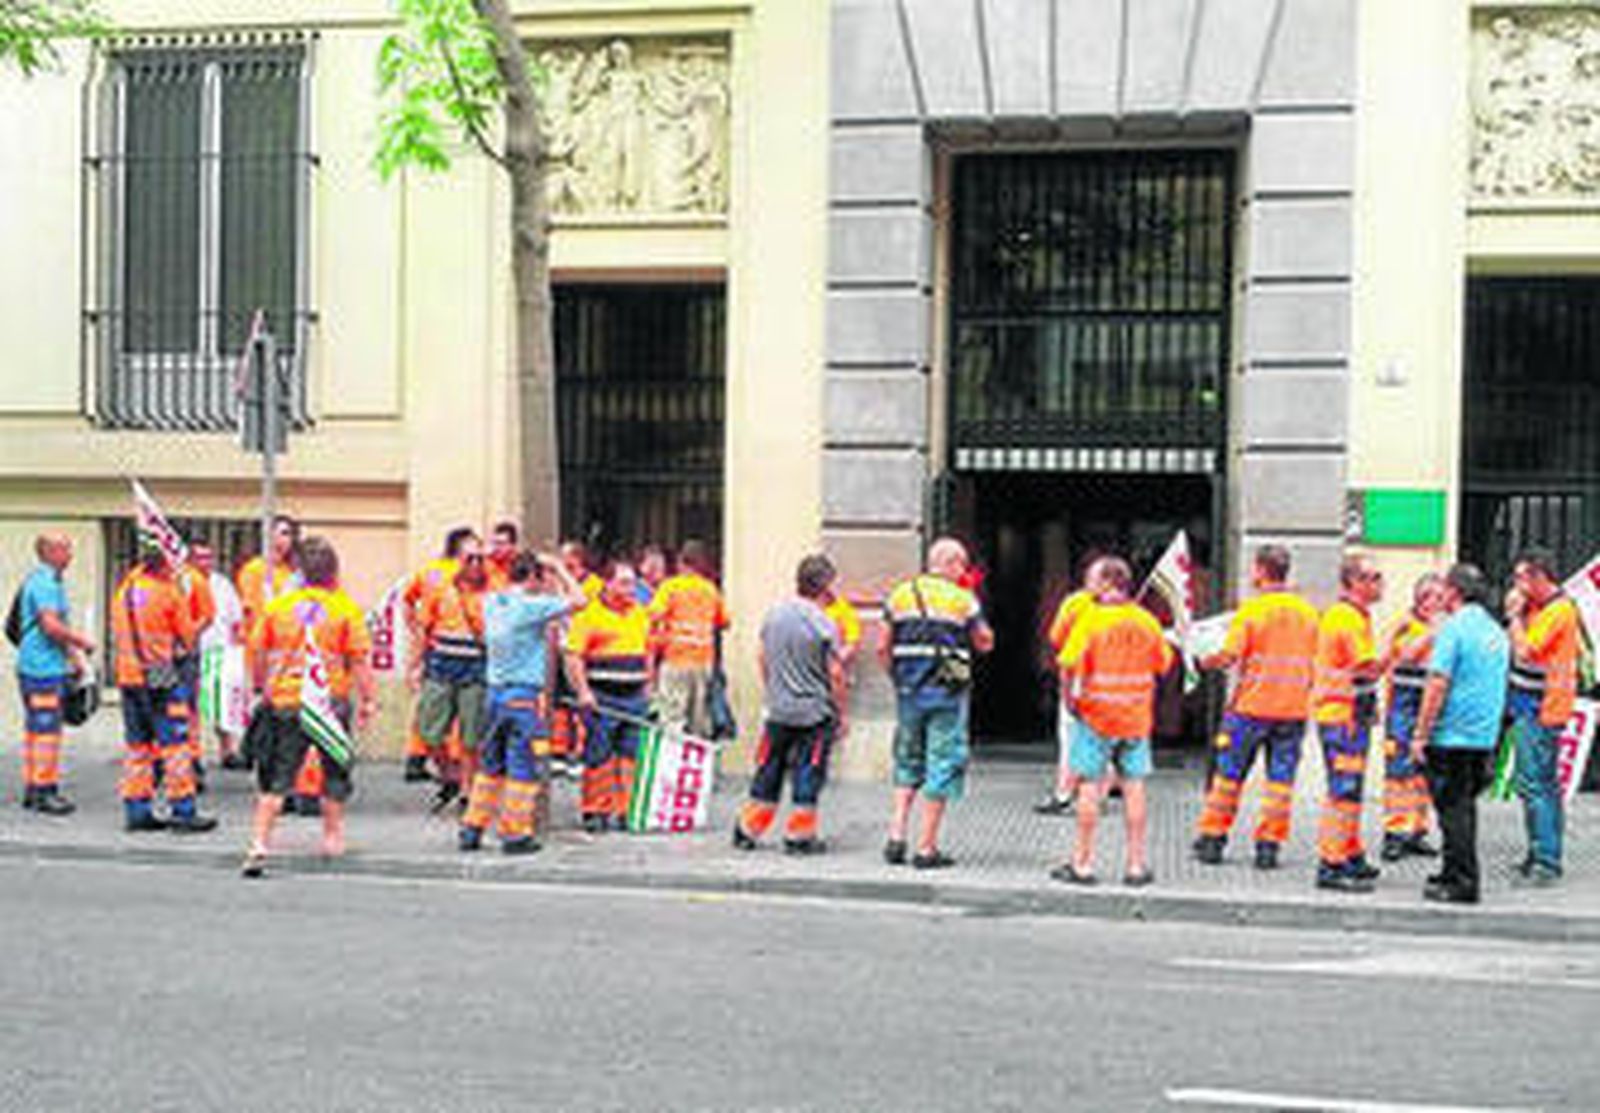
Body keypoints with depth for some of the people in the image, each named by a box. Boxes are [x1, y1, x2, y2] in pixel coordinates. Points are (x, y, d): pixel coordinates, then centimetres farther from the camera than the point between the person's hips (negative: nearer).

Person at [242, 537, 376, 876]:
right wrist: (368, 699, 0)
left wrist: (263, 689, 21)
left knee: (276, 778, 4)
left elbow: (257, 654, 7)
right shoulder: (346, 609, -5)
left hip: (285, 702, 1)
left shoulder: (277, 606, 2)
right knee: (335, 775, 17)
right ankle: (332, 836, 24)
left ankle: (259, 844, -5)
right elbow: (359, 660, -6)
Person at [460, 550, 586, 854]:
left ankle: (472, 829, 19)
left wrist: (550, 574, 19)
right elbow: (578, 601, -10)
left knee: (491, 765, 17)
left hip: (496, 691, 7)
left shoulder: (492, 603, 7)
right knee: (523, 767, 2)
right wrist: (559, 569, 0)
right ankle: (515, 834, 6)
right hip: (524, 695, -7)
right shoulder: (530, 606, -14)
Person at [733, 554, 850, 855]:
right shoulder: (823, 624, -14)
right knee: (808, 775, 4)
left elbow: (762, 658, 12)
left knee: (768, 771, 14)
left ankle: (747, 831, 19)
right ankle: (799, 836, 8)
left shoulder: (774, 613, 2)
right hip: (815, 712, -5)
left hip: (777, 709, 5)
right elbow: (835, 674, -12)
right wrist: (843, 714, -3)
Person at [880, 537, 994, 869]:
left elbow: (883, 648, 6)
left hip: (908, 691, 4)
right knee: (942, 766, 3)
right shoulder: (962, 599, -4)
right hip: (947, 692, -4)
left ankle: (896, 836, 8)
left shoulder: (900, 595, 7)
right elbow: (985, 643, 6)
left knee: (908, 764, 19)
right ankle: (927, 849, 3)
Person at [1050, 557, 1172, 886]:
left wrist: (1069, 697, -1)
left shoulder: (1091, 619, -11)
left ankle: (1083, 862, 7)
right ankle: (1137, 863, 11)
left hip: (1096, 714, -4)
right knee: (1134, 787, 8)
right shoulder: (1147, 621, 2)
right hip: (1137, 717, 4)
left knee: (1089, 786, 3)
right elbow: (1164, 664, 11)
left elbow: (1069, 666, -16)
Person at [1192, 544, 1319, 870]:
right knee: (1280, 778, 6)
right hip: (1294, 709, 3)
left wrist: (1203, 662, 4)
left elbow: (1228, 656, -15)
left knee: (1229, 773, 8)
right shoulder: (1308, 612, 4)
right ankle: (1269, 844, 4)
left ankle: (1212, 838, 13)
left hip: (1251, 706, -3)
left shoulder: (1250, 611, -9)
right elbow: (1317, 661, 8)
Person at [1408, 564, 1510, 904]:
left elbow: (1438, 685, -17)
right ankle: (1455, 874, 24)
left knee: (1453, 809, -3)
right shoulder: (1497, 632, 13)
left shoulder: (1454, 628, -13)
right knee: (1464, 806, 16)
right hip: (1485, 736, 8)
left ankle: (1461, 883, -2)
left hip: (1452, 735, -8)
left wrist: (1420, 734, -14)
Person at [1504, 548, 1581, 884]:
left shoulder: (1558, 610, -15)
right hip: (1532, 705, 11)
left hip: (1539, 708, -11)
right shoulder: (1539, 607, 15)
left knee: (1533, 784, -12)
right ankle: (1542, 857, 22)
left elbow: (1524, 651, -20)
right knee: (1545, 784, 15)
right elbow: (1524, 646, 19)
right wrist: (1517, 613, 9)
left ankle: (1545, 863, -11)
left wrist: (1515, 615, -11)